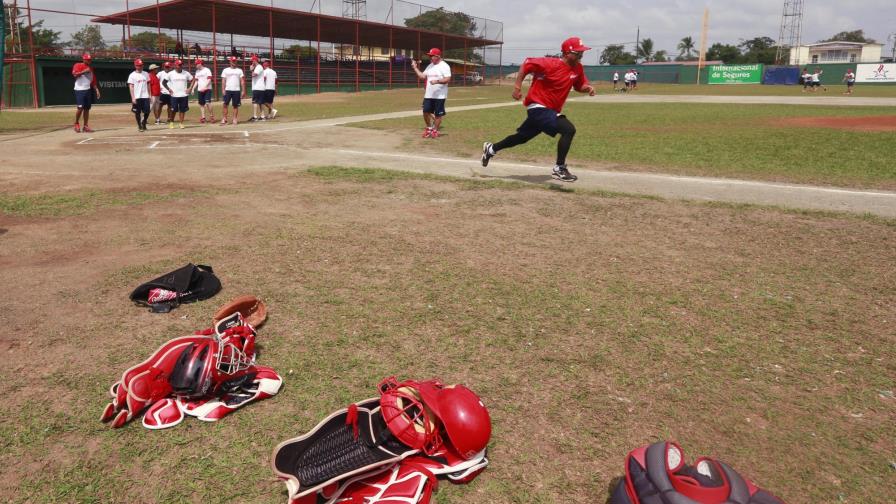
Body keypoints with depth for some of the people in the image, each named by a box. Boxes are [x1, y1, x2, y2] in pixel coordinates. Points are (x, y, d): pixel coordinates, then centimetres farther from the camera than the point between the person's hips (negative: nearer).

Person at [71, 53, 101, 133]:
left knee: (87, 108, 5)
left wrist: (96, 89, 7)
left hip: (88, 90, 6)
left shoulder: (91, 69, 17)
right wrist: (84, 71, -23)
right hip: (79, 90, -6)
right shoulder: (78, 65, -2)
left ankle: (86, 126, 10)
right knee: (80, 108, -13)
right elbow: (74, 74, -19)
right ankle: (76, 123, 5)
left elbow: (93, 81, 17)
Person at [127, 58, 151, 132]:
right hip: (137, 97, -3)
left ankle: (144, 122, 26)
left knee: (147, 112, 1)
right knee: (137, 112, 2)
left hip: (145, 96, 3)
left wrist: (149, 95, 10)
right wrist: (133, 98, -14)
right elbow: (131, 87, -7)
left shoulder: (146, 74, 10)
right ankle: (139, 126, 15)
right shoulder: (132, 75, -3)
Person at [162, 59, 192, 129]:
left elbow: (192, 80, 10)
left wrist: (189, 88, 0)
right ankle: (171, 123, 14)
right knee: (173, 110, 0)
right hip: (174, 95, -1)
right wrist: (169, 89, -4)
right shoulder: (171, 74, 0)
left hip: (184, 95, 1)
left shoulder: (186, 73, 3)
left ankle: (181, 123, 11)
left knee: (182, 110, 3)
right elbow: (164, 82, 6)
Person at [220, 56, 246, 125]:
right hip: (228, 90, -1)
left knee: (236, 105, 2)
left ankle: (235, 119, 7)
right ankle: (224, 119, -1)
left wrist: (243, 90, -2)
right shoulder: (225, 70, 7)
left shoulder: (239, 70, 10)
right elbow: (223, 81, 4)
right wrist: (223, 90, -7)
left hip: (237, 90, 1)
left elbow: (242, 81, 6)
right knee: (225, 104, -6)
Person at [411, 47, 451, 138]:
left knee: (438, 114, 1)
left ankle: (435, 130, 14)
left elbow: (448, 79, -18)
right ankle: (429, 128, 24)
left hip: (440, 96, -6)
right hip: (428, 95, 7)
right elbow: (422, 76, 14)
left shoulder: (444, 66, -9)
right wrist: (415, 67, 8)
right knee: (426, 112, 6)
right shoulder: (430, 66, 14)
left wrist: (437, 81, -30)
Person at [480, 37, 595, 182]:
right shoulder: (551, 64, -18)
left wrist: (587, 88, -9)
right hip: (539, 107, -8)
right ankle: (559, 169, -12)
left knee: (523, 137, 21)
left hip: (551, 110, 8)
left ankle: (491, 149, 40)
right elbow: (526, 64, -10)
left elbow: (580, 86, 15)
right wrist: (517, 87, -15)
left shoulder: (578, 68, 2)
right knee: (568, 129, -23)